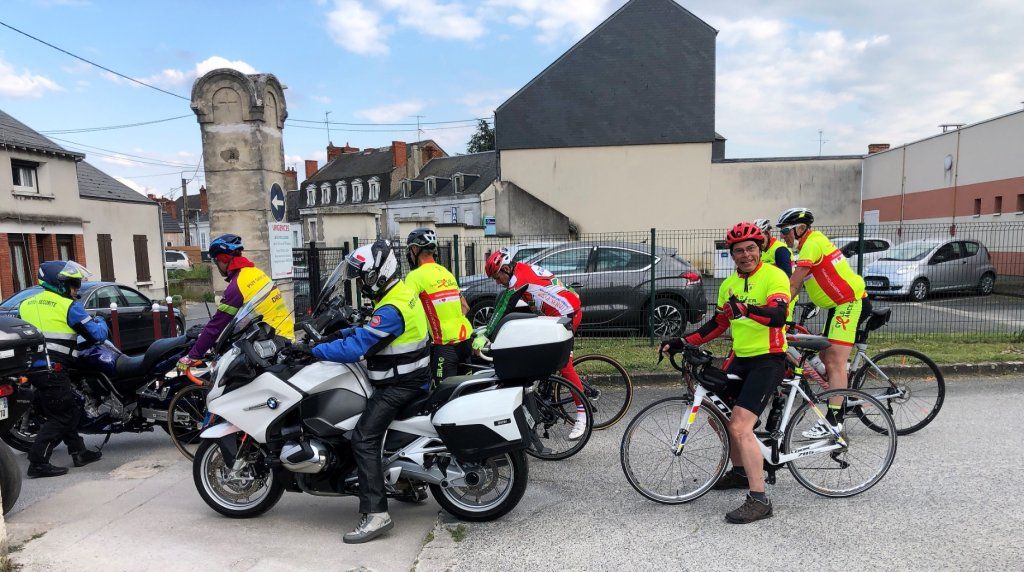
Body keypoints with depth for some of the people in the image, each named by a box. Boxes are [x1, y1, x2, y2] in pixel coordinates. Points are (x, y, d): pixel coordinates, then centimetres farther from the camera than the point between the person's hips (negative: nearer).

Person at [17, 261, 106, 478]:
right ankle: (38, 463, -2)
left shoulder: (26, 304, 15)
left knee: (68, 411, 16)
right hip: (52, 369, -8)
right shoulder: (69, 306, -7)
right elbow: (97, 334, -6)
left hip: (31, 367, 8)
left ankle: (79, 453, 22)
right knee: (60, 417, 0)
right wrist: (100, 322, 15)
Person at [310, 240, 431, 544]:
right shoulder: (402, 292, 9)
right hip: (410, 376, 11)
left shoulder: (391, 309, -24)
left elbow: (355, 348, -27)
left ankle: (376, 514, -17)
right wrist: (338, 333, 9)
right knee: (386, 425, 28)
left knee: (364, 439, -17)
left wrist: (312, 349, -17)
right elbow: (368, 329, 21)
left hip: (400, 385, -11)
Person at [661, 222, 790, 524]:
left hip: (768, 360, -8)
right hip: (740, 360, 8)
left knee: (740, 427, -18)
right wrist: (682, 342, 9)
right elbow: (719, 323, 17)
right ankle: (741, 471, 35)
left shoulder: (774, 276, -11)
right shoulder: (729, 284, 11)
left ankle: (759, 500, -9)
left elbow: (778, 316, -26)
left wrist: (746, 309, -45)